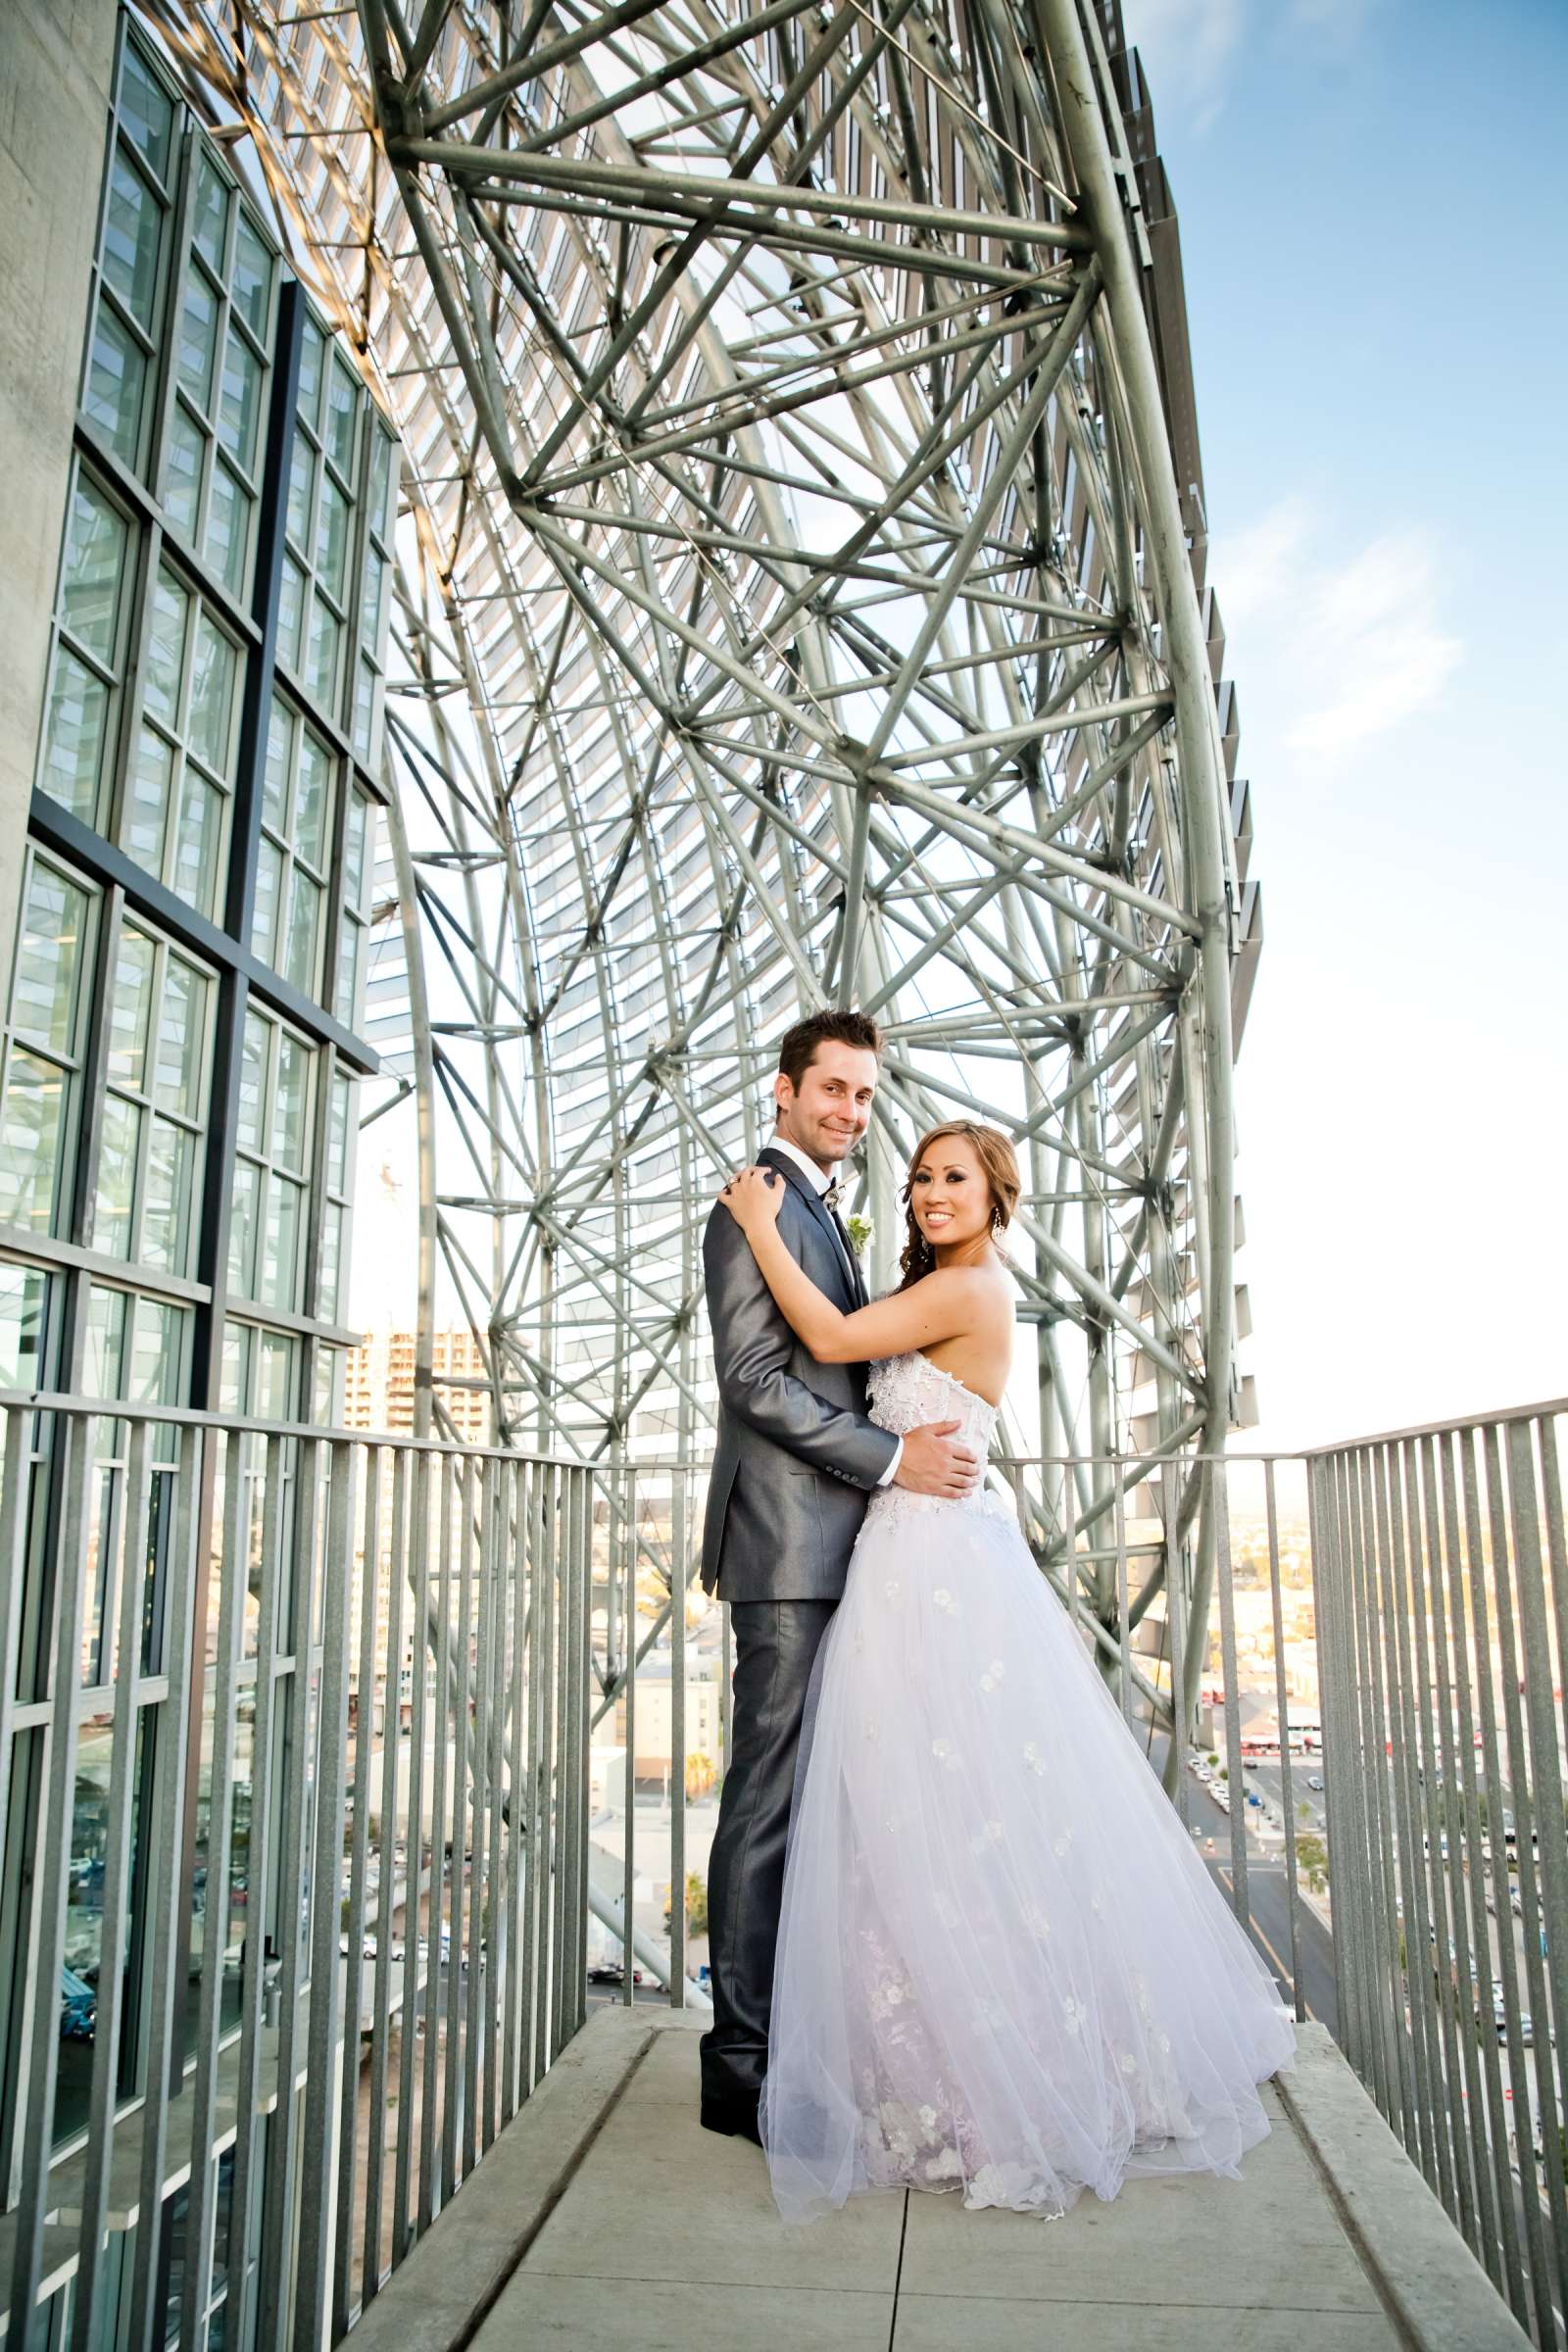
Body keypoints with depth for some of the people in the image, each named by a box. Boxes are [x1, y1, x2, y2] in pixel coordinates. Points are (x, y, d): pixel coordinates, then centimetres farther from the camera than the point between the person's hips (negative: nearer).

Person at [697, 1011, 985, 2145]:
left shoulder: (826, 1215, 22)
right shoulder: (759, 1206, -9)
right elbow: (753, 1379, -18)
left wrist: (928, 1448, 12)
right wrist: (893, 1457, -17)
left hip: (836, 1548, 10)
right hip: (790, 1544, -10)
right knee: (769, 1799, -3)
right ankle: (743, 2061, 7)